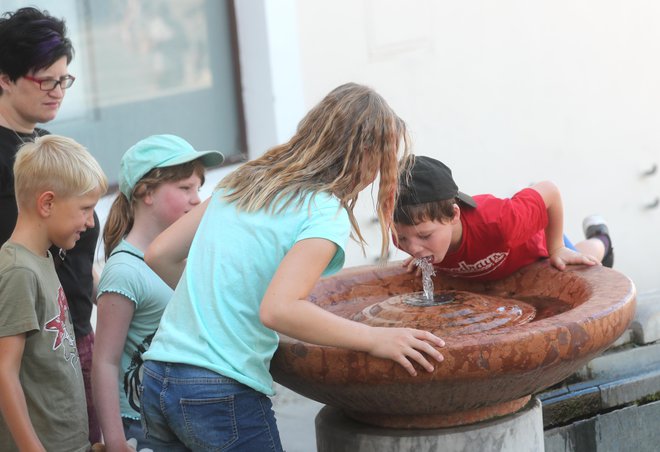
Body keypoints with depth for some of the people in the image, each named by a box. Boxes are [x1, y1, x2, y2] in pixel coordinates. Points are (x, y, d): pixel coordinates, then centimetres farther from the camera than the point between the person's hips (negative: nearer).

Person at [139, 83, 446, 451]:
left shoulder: (245, 180, 11)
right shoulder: (325, 213, -11)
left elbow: (159, 255, 14)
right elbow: (278, 309, -25)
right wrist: (374, 339, -18)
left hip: (157, 380, 7)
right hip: (224, 396, -7)